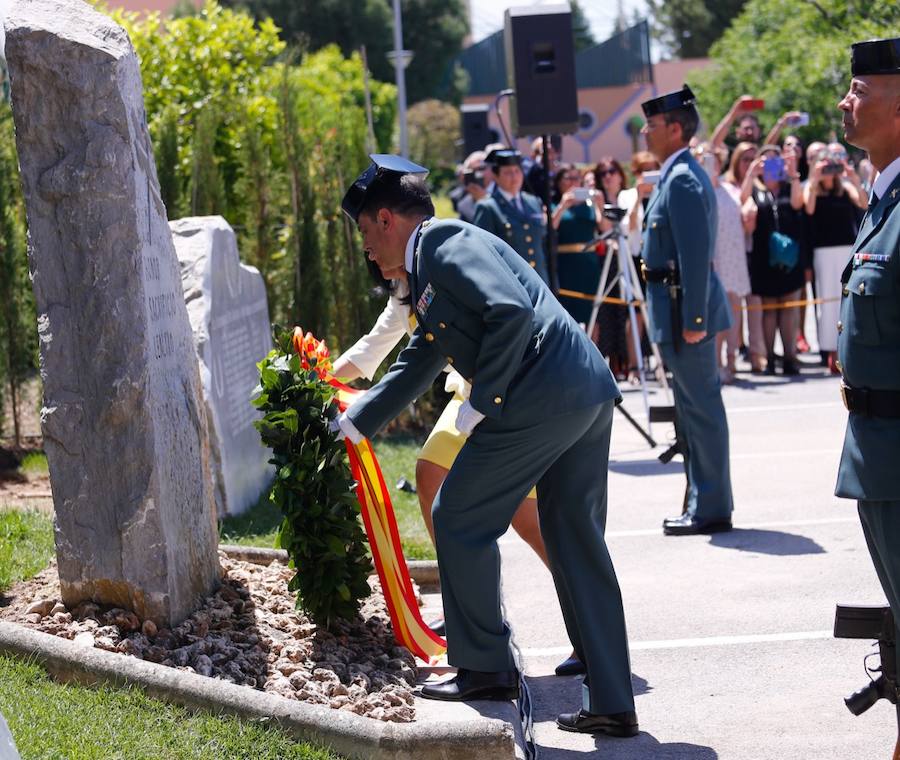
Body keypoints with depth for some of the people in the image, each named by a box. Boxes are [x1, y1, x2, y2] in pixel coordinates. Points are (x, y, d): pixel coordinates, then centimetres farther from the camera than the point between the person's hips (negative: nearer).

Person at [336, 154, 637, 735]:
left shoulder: (445, 241, -4)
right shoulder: (432, 273, 26)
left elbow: (511, 310, -19)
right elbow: (417, 366, 37)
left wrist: (481, 400, -12)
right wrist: (353, 425, 43)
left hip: (540, 397, -10)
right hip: (589, 394, 10)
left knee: (459, 519, 4)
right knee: (577, 544, 12)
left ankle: (484, 666, 13)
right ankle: (611, 702, 14)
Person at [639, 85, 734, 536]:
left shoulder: (682, 180, -16)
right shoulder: (679, 175, 16)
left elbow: (695, 254, -22)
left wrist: (693, 319, -24)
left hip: (684, 310, -11)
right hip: (681, 309, 11)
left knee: (700, 406, -5)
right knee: (694, 407, 16)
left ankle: (710, 509, 0)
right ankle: (703, 502, 24)